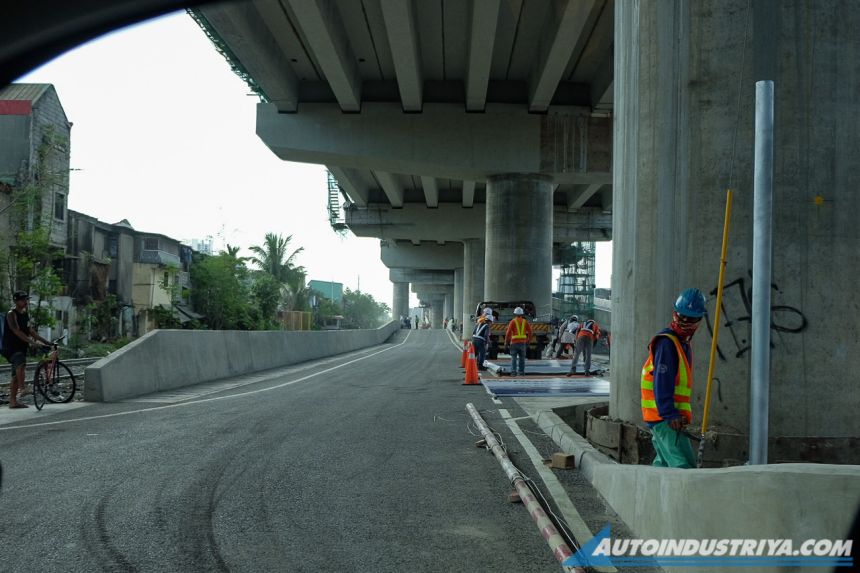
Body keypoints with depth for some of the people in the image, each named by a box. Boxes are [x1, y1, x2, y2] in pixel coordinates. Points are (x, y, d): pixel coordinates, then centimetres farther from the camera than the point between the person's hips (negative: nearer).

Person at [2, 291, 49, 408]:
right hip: (11, 347, -9)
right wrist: (32, 342, -31)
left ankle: (13, 401, 12)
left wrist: (46, 342, 11)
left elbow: (31, 331, 19)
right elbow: (17, 331, -22)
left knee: (16, 376, 9)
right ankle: (22, 388, -36)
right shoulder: (11, 314, -11)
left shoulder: (25, 314, 14)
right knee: (21, 363, -34)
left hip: (21, 348, 9)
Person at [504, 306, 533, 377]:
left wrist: (506, 341, -1)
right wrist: (528, 341, 15)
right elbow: (530, 332, 5)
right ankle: (521, 371, 8)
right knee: (521, 358, 9)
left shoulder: (513, 322, -3)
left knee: (513, 357, -1)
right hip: (523, 342, 3)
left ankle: (513, 371, -12)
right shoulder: (525, 322, 7)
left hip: (514, 342, -3)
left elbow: (508, 332, -8)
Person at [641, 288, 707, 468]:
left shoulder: (684, 343, 19)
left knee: (664, 463, 15)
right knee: (684, 466, -16)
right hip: (664, 415, -10)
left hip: (671, 415, 10)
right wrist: (670, 414, -28)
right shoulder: (666, 343, -13)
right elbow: (662, 383, -22)